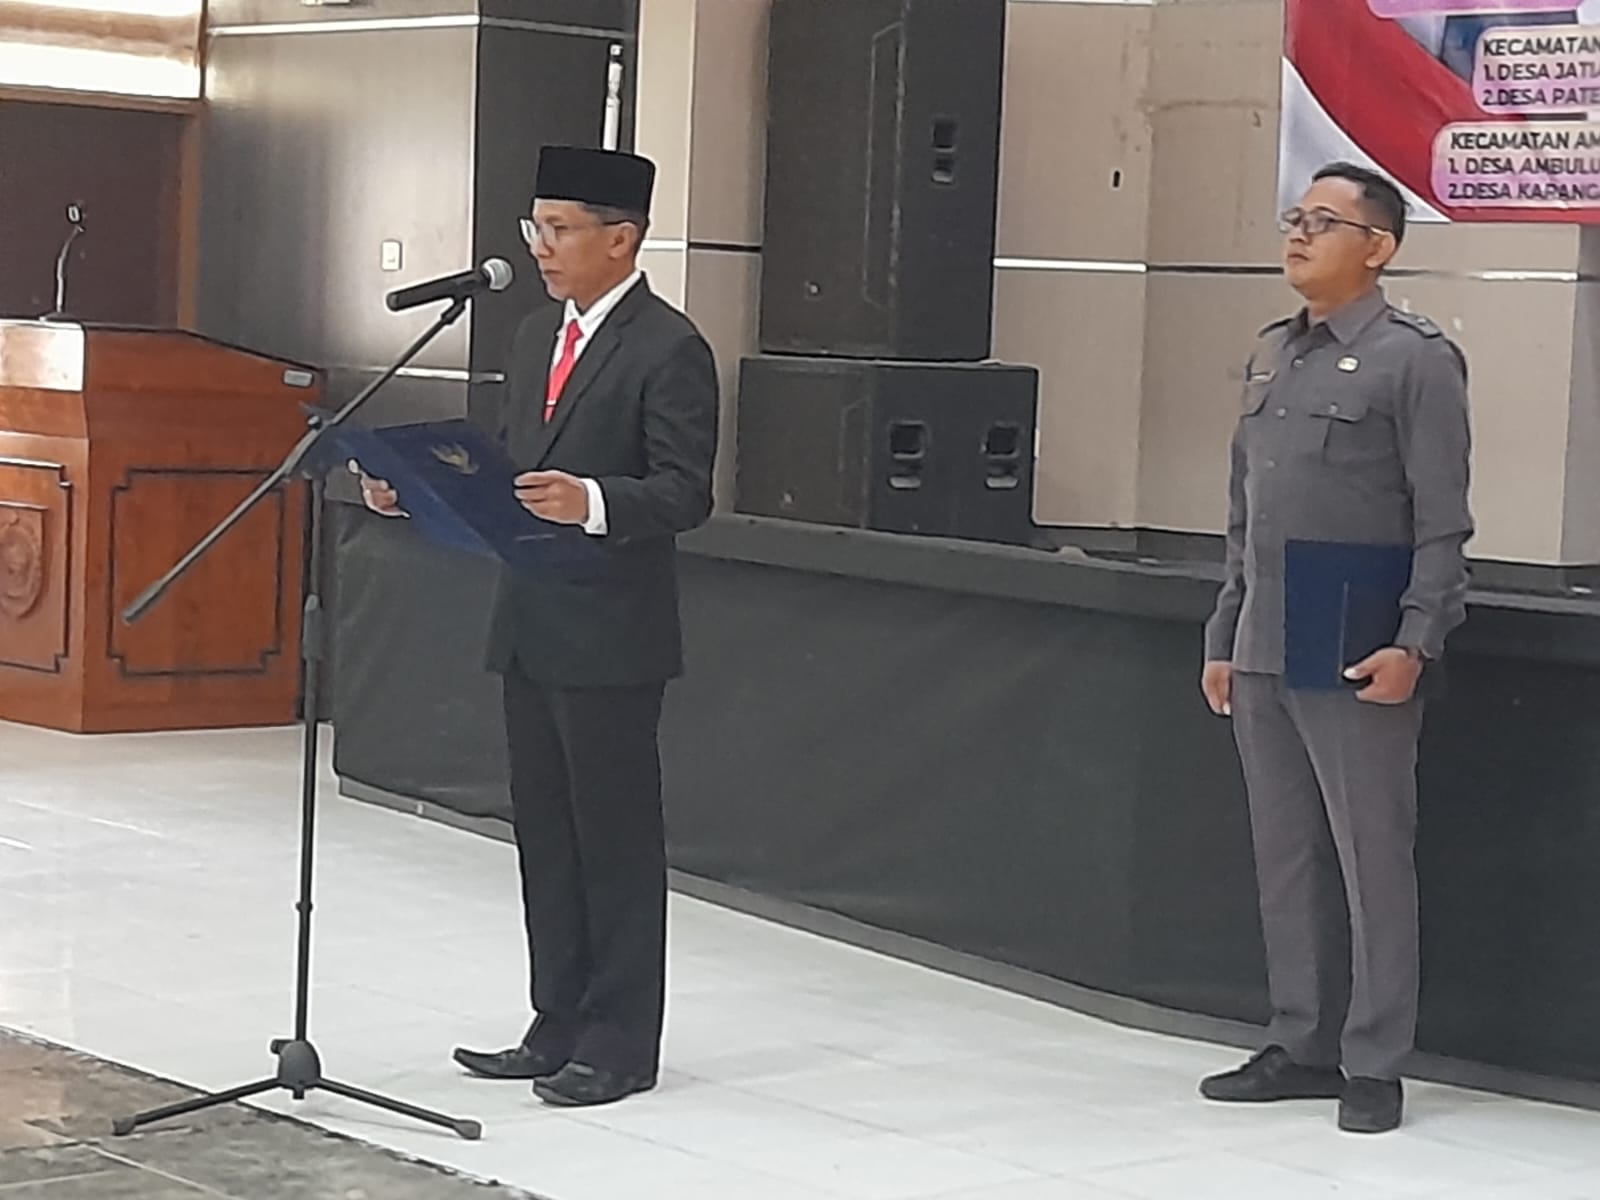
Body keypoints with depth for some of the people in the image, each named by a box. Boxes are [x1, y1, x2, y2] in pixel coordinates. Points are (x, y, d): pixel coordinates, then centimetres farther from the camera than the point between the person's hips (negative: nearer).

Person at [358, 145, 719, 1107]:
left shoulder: (669, 349, -11)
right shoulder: (538, 336, 15)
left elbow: (685, 493, -17)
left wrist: (591, 503, -33)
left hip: (611, 634, -8)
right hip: (531, 625, 8)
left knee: (617, 839, 0)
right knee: (545, 835, 13)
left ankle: (619, 1045, 9)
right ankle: (560, 1027, 23)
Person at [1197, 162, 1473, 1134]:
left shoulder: (1415, 359, -6)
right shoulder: (1272, 355, 15)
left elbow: (1442, 521, -9)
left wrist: (1415, 643, -17)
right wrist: (1225, 637, 17)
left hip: (1358, 665, -7)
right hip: (1263, 659, 7)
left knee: (1372, 862, 0)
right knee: (1286, 860, 12)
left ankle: (1374, 1065, 7)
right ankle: (1302, 1046, 22)